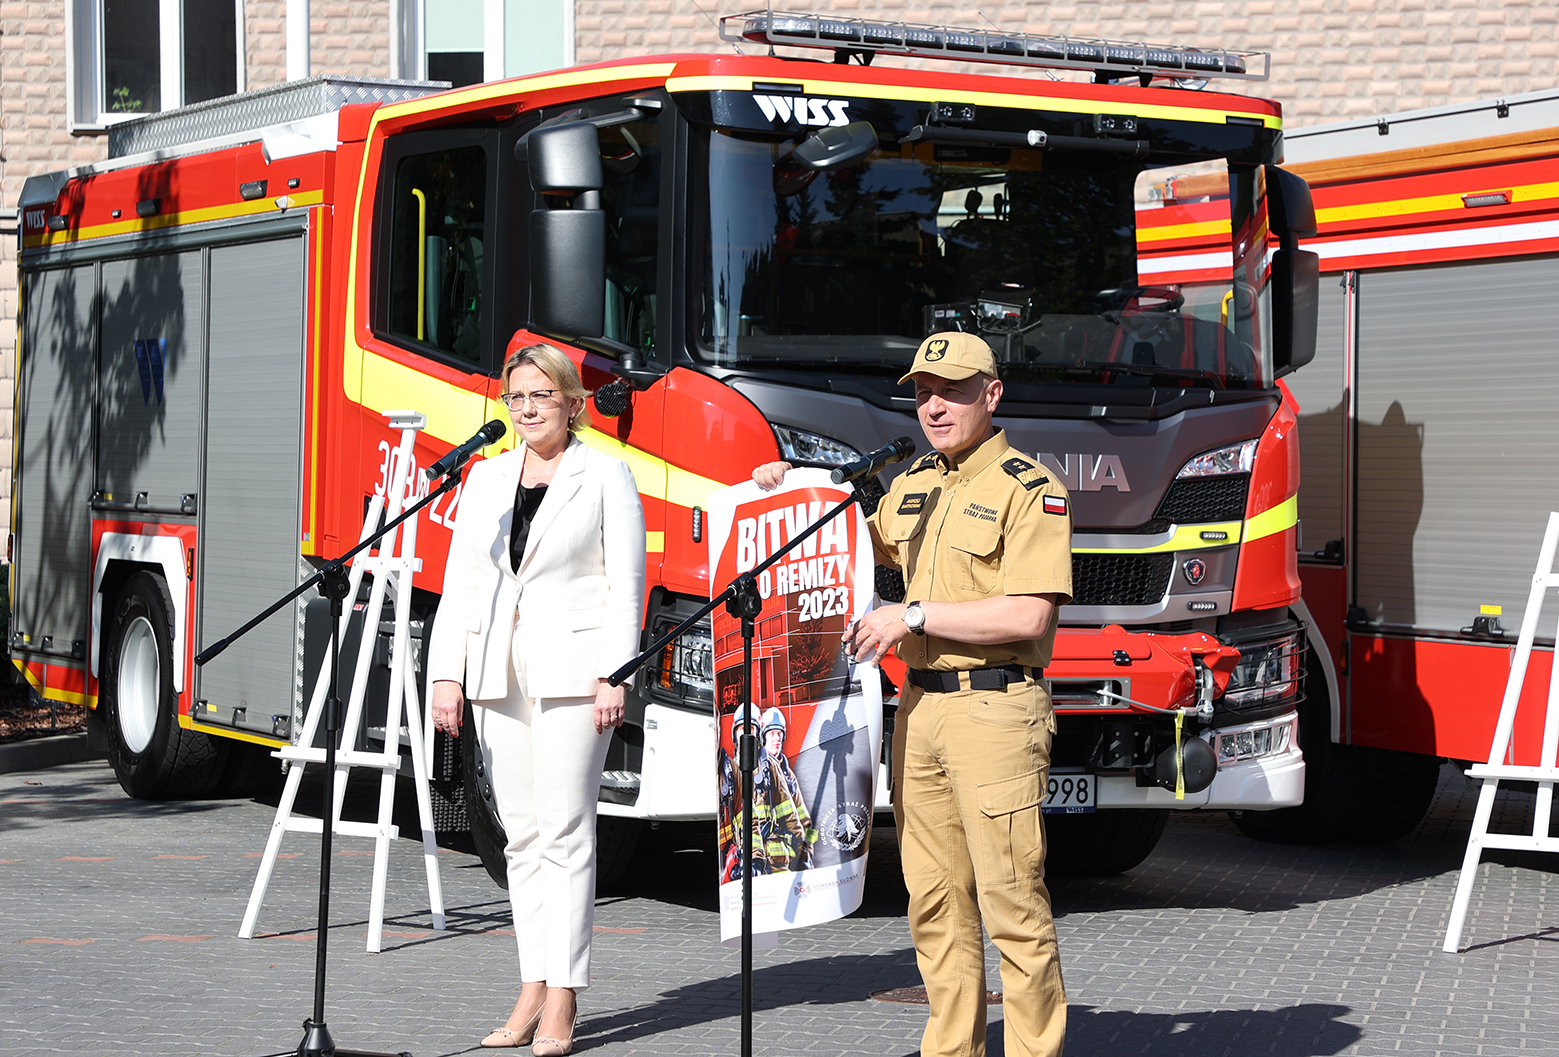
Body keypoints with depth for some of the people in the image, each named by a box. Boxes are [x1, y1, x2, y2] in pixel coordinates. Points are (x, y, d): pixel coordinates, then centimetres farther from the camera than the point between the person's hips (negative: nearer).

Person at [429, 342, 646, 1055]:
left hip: (572, 669, -5)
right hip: (497, 670, 5)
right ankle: (533, 990, 11)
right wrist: (447, 674, 6)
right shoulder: (487, 478, 15)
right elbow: (460, 581, 14)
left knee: (565, 832, -7)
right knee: (521, 835, 7)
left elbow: (627, 582, -5)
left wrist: (614, 675, -13)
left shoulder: (604, 476, 0)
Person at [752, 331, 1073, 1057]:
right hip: (919, 707, 7)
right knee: (936, 901, 8)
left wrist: (914, 617, -15)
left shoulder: (1030, 490, -8)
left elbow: (1027, 616, -18)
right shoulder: (912, 487, 16)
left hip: (996, 711, -7)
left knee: (1012, 902, -7)